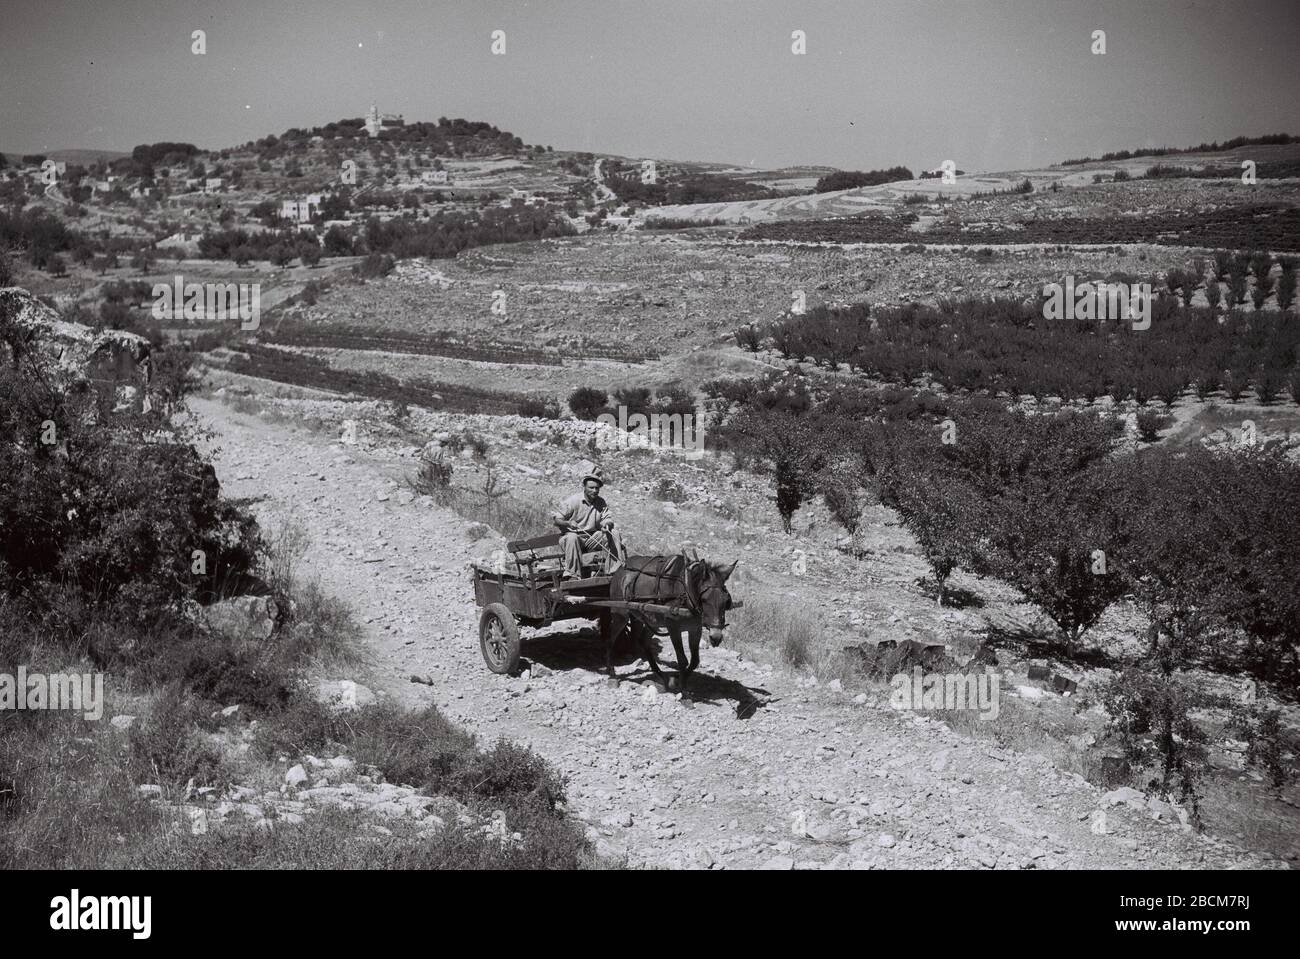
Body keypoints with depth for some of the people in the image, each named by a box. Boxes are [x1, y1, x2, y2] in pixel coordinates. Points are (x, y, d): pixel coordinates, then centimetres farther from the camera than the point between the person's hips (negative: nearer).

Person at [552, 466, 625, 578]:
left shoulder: (601, 502, 6)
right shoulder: (572, 501, -10)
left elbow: (608, 519, 2)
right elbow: (555, 518, -10)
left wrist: (606, 524, -24)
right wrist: (568, 523, -30)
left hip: (592, 539, 5)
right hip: (571, 535, -5)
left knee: (614, 533, -12)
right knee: (572, 537, -39)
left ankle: (618, 568, -10)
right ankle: (572, 574, -35)